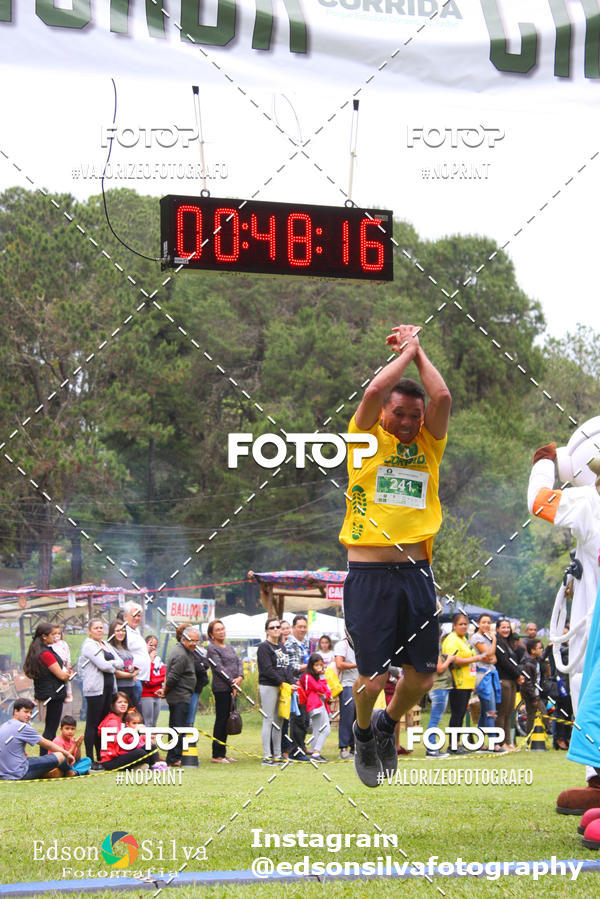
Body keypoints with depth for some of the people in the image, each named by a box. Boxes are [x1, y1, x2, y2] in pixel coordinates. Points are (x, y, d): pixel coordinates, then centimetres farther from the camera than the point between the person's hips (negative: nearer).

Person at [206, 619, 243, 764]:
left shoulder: (230, 648, 21)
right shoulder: (212, 648, -4)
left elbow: (238, 662, 12)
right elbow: (219, 667, -13)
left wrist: (240, 677, -7)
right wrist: (232, 683, -15)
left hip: (231, 688, 8)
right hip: (221, 688, -8)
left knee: (226, 720, 10)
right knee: (221, 719, -7)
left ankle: (223, 752, 15)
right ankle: (216, 755, -4)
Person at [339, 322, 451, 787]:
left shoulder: (428, 446, 13)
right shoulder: (368, 439, 5)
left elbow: (442, 397, -4)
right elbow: (374, 392, -12)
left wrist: (419, 351, 6)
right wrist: (405, 350, 0)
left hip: (416, 572, 3)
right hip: (370, 573, -3)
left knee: (421, 677, 4)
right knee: (372, 678, -4)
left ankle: (389, 724, 36)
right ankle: (363, 733, 29)